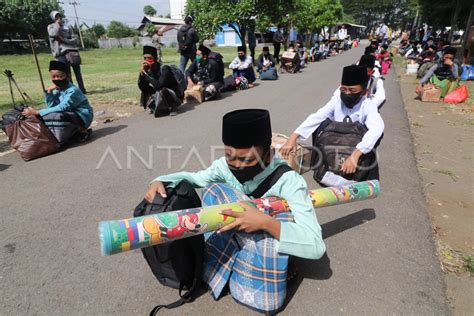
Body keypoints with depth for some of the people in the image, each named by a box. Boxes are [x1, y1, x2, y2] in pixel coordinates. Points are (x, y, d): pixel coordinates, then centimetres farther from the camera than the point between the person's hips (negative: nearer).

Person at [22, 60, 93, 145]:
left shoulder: (72, 91, -22)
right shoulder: (58, 89, 2)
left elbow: (61, 108, -29)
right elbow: (51, 106, 0)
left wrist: (37, 112, -29)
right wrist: (49, 91, -13)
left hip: (82, 117, -8)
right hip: (70, 115, 9)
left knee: (58, 116, -32)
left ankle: (81, 132, -9)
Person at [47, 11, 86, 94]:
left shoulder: (66, 27, 20)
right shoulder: (51, 26, 12)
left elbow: (73, 40, 9)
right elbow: (53, 34, -12)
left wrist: (64, 40, -7)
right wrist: (57, 24, 1)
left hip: (72, 51, 3)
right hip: (61, 53, -3)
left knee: (77, 72, 1)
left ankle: (82, 89, 5)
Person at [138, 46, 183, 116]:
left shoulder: (164, 68, -22)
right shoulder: (148, 71, -3)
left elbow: (158, 85, -34)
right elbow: (141, 87, -9)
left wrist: (146, 74, -25)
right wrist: (142, 72, -20)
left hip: (175, 96, -7)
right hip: (162, 95, 7)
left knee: (161, 91, -34)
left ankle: (173, 107, -8)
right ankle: (154, 106, 13)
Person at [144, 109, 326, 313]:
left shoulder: (287, 181, -27)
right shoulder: (226, 167, -14)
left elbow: (316, 246, -32)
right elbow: (194, 177, 1)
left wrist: (266, 222, -47)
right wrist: (161, 182, -20)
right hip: (228, 251, 4)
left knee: (279, 211, -32)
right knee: (214, 190, -18)